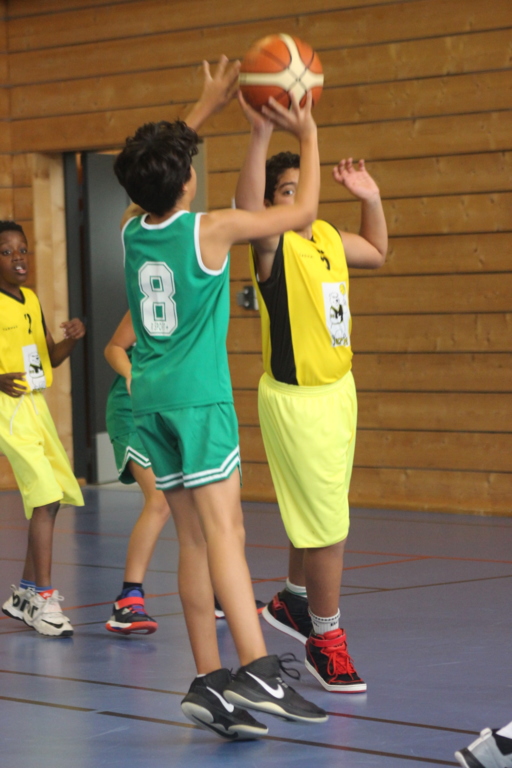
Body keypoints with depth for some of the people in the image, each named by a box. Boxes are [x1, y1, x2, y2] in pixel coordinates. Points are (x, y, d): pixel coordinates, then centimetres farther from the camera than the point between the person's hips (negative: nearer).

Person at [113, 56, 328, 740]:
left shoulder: (131, 229, 8)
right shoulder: (209, 229, -9)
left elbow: (155, 164, 30)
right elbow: (303, 211, 0)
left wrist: (208, 106, 34)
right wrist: (308, 135, 12)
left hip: (150, 398, 6)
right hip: (199, 394, -6)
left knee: (194, 539, 7)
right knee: (222, 530, -17)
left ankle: (210, 682, 5)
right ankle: (257, 671, -28)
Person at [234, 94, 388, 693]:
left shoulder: (328, 238, 7)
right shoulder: (273, 246, -14)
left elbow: (376, 253, 28)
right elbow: (246, 211, -38)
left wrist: (371, 199, 13)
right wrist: (260, 137, -47)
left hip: (337, 392, 7)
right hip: (295, 400, -7)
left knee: (319, 514, 20)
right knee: (327, 524, -4)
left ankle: (293, 601, 41)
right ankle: (325, 638, 9)